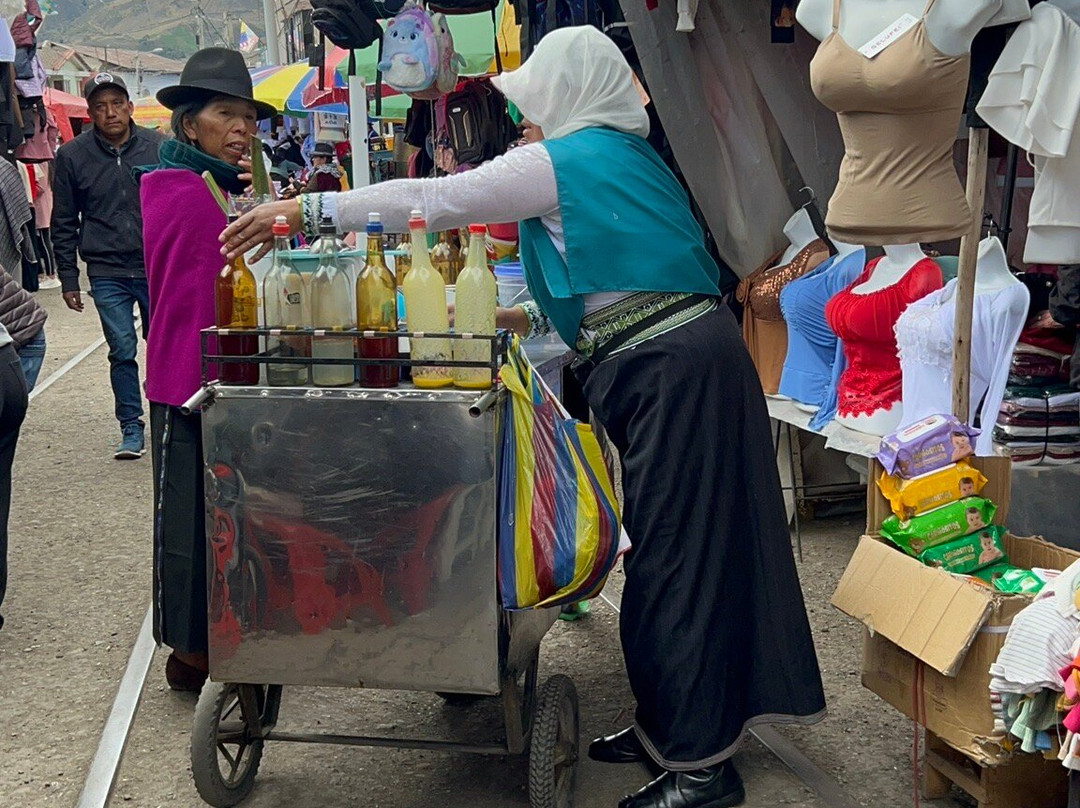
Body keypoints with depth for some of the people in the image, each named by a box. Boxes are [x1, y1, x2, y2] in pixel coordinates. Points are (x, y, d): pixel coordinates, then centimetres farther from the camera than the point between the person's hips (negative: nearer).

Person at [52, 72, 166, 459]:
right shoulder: (72, 156, 2)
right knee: (122, 351, -1)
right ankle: (131, 429, 10)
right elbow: (64, 224, 7)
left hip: (159, 270, 0)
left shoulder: (158, 147, 1)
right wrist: (68, 279, 4)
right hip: (107, 274, 0)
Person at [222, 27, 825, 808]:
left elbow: (433, 200, -9)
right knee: (699, 543, 14)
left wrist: (307, 209, -4)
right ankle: (672, 725, 26)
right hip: (693, 346, 10)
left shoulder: (562, 163, -8)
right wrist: (527, 318, 26)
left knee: (673, 555, -4)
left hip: (668, 368, -10)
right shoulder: (629, 157, 20)